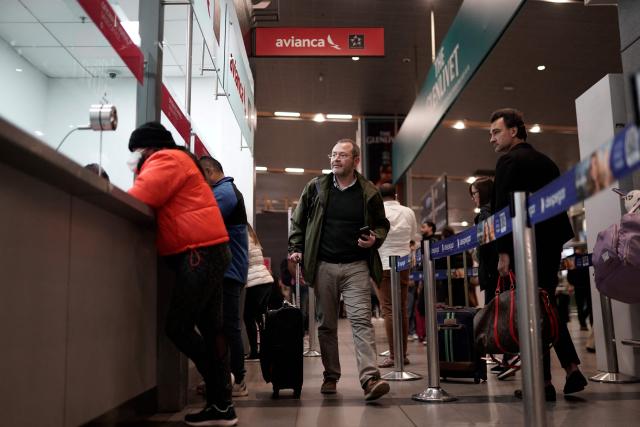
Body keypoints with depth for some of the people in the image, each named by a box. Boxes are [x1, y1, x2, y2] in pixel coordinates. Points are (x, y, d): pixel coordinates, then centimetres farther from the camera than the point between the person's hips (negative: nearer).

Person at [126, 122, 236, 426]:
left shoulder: (165, 159, -4)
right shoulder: (174, 161, 27)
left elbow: (139, 199, -14)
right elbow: (158, 203, 21)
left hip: (200, 252, -11)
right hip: (206, 252, 11)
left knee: (177, 326, -7)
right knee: (210, 329, 8)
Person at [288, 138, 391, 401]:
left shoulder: (369, 192, 4)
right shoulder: (315, 187, 6)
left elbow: (382, 224, 14)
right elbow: (298, 221, 13)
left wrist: (375, 239, -6)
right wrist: (296, 248, 1)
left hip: (356, 266, -2)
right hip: (323, 266, 2)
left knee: (361, 320, -11)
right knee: (326, 324, 8)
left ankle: (370, 379, -15)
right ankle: (331, 377, 19)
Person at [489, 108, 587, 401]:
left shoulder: (509, 160, -6)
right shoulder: (546, 161, 18)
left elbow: (503, 207, -15)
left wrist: (503, 251, -15)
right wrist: (557, 240, 20)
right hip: (552, 242, 8)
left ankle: (543, 383, -1)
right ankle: (572, 370, 11)